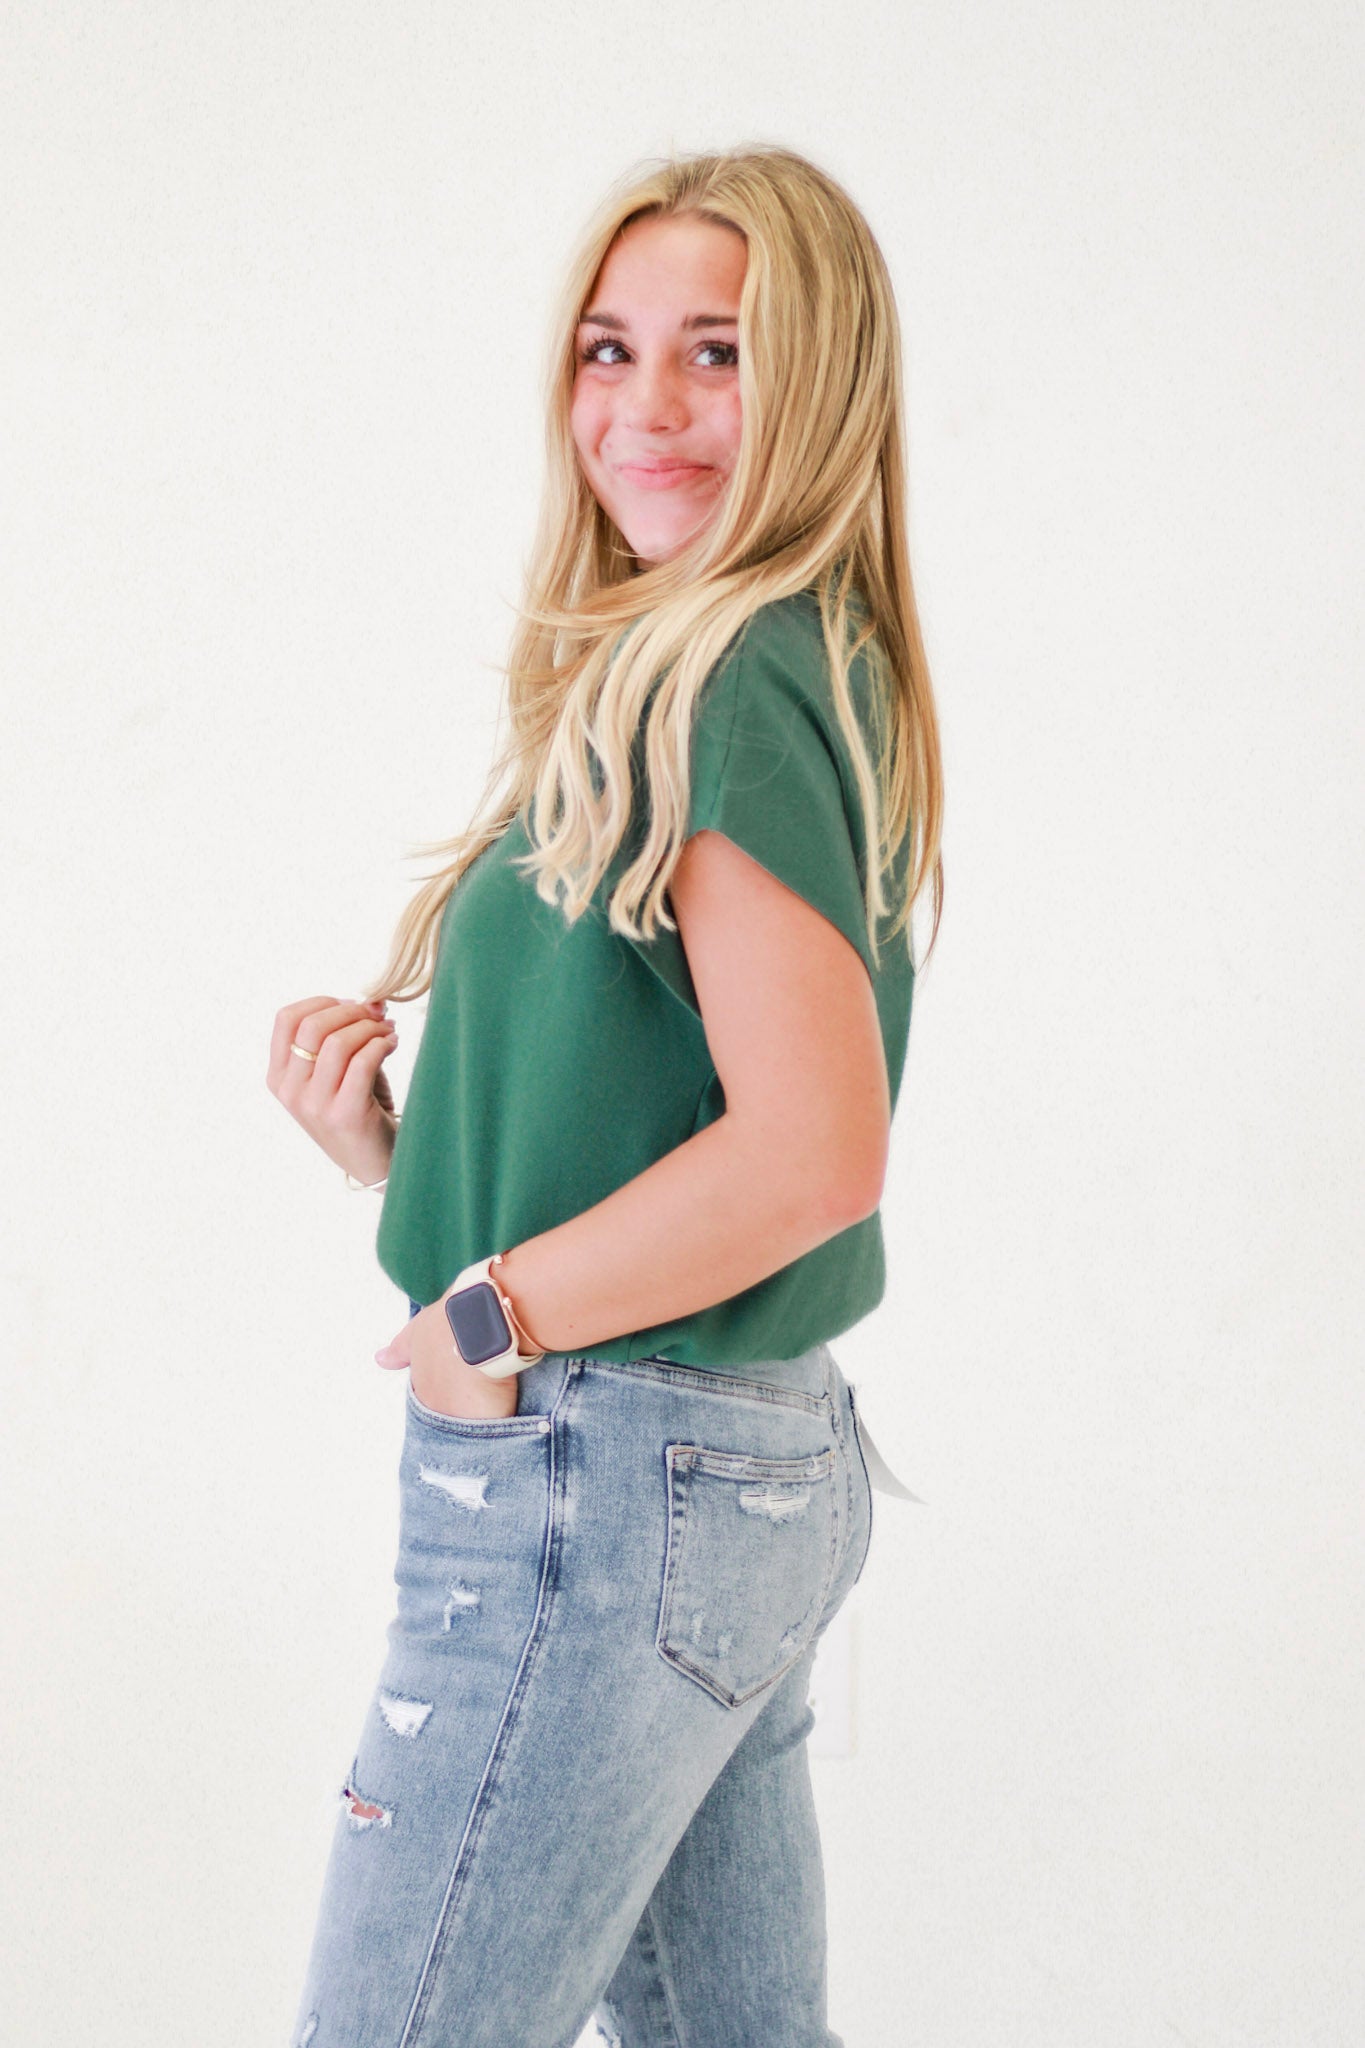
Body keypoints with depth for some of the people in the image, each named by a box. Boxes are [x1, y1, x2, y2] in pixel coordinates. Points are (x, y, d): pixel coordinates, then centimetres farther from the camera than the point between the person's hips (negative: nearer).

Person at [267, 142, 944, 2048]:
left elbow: (814, 1147, -25)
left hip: (599, 1477, -10)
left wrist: (496, 1316, -14)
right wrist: (394, 1142, 2)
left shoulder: (728, 683, -15)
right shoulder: (807, 674, 14)